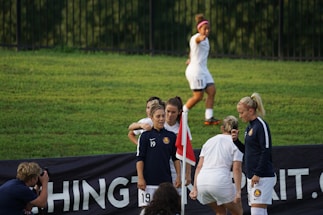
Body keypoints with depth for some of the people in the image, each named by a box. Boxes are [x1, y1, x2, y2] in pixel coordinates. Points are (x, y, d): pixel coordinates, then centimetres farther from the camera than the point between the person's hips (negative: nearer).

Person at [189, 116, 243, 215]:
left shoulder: (210, 141, 22)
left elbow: (199, 166, 15)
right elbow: (236, 169, -5)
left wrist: (195, 188, 14)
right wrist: (238, 191, -8)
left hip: (201, 182, 5)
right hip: (221, 182, -5)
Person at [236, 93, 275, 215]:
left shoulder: (261, 126, -12)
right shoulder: (250, 127, 16)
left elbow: (266, 152, -16)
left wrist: (258, 174, -19)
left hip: (262, 177, -9)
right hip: (252, 177, 9)